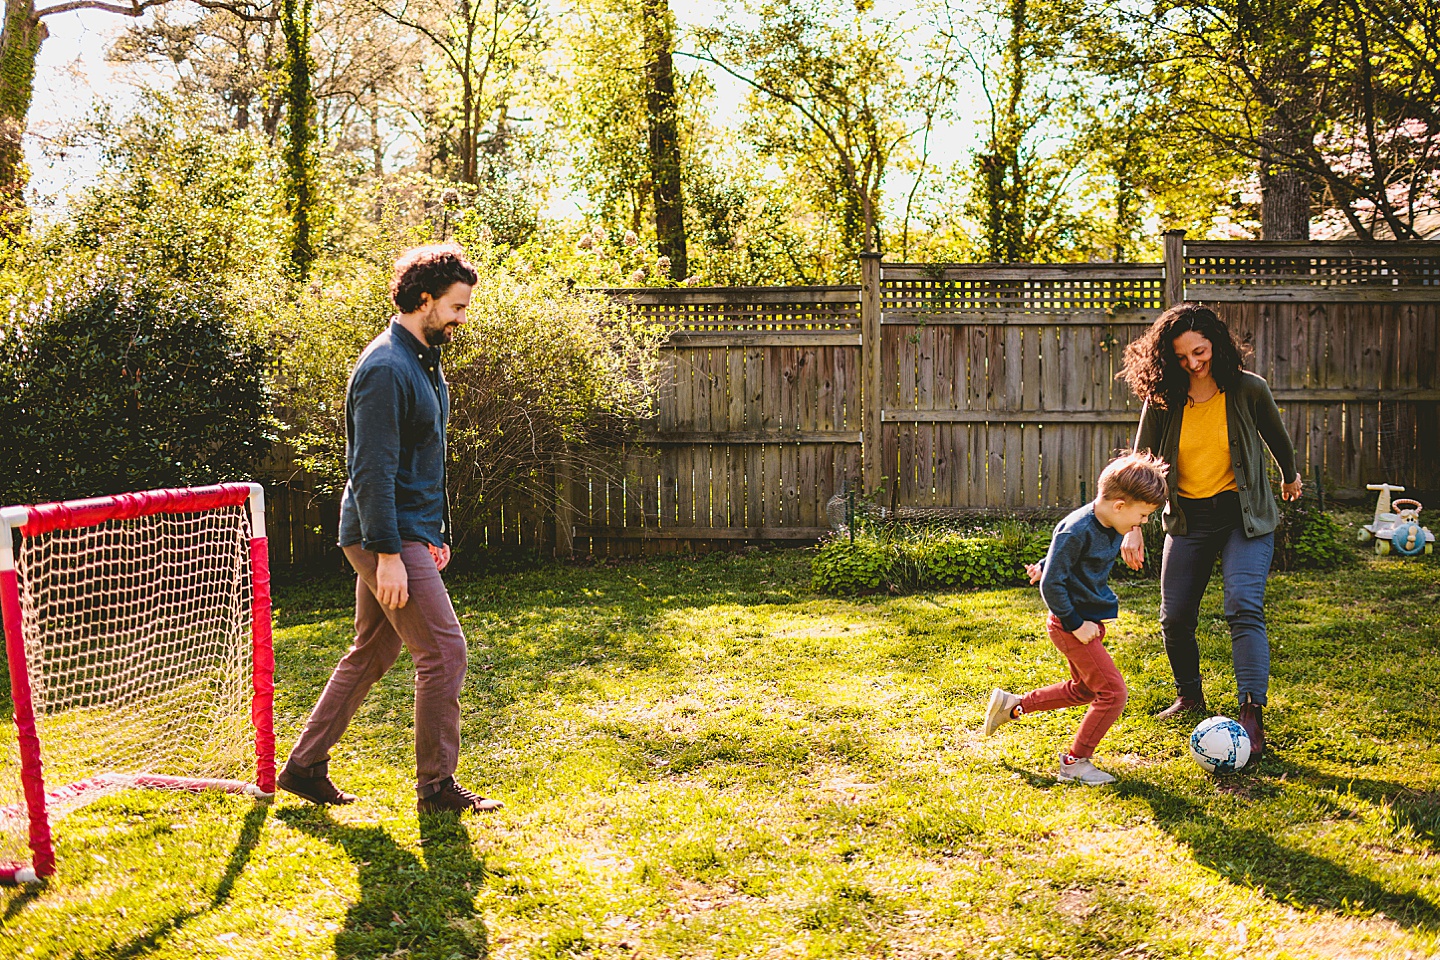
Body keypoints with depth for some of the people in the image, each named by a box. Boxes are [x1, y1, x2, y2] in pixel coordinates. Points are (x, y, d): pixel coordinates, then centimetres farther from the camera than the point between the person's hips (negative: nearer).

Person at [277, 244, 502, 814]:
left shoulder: (423, 361, 15)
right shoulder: (386, 368, -17)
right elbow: (372, 469, -22)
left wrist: (436, 533, 21)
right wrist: (388, 554, -23)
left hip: (408, 533, 10)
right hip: (387, 537, -10)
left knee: (371, 653, 15)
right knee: (443, 652, -6)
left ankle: (304, 766, 26)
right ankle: (436, 787, 6)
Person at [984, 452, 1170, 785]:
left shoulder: (1111, 525, 2)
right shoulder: (1077, 531, -26)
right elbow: (1051, 585, -23)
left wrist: (1045, 567, 31)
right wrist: (1075, 624, -20)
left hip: (1090, 620, 10)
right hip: (1072, 625, -10)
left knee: (1083, 689, 23)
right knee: (1113, 692, -8)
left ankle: (1012, 705, 34)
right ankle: (1075, 762, 4)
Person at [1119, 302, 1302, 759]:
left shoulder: (1247, 389, -10)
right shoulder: (1162, 399, -6)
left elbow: (1276, 437, 10)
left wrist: (1290, 477, 27)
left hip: (1243, 516, -3)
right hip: (1188, 520, 3)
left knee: (1244, 608, -19)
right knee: (1175, 618, 7)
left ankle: (1252, 715, -20)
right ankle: (1189, 695, 31)